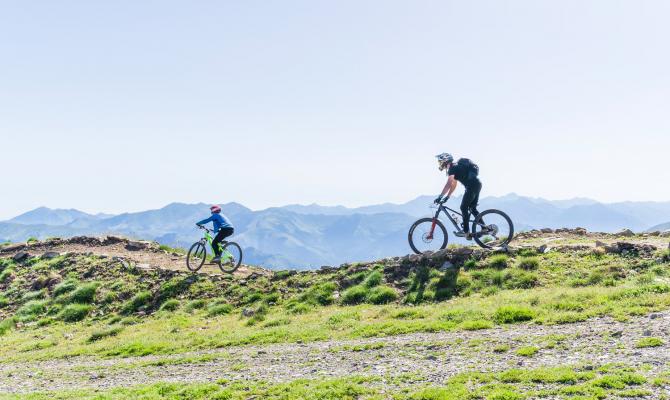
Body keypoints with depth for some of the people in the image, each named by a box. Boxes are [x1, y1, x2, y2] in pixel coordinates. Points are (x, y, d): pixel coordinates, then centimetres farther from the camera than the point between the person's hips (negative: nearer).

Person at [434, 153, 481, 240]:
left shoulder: (453, 168, -9)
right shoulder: (456, 167, 21)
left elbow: (448, 185, -19)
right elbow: (453, 185, 25)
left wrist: (440, 197, -20)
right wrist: (447, 197, 23)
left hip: (472, 186, -10)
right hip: (477, 184, 10)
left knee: (464, 208, -4)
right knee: (472, 208, 15)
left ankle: (466, 232, -4)